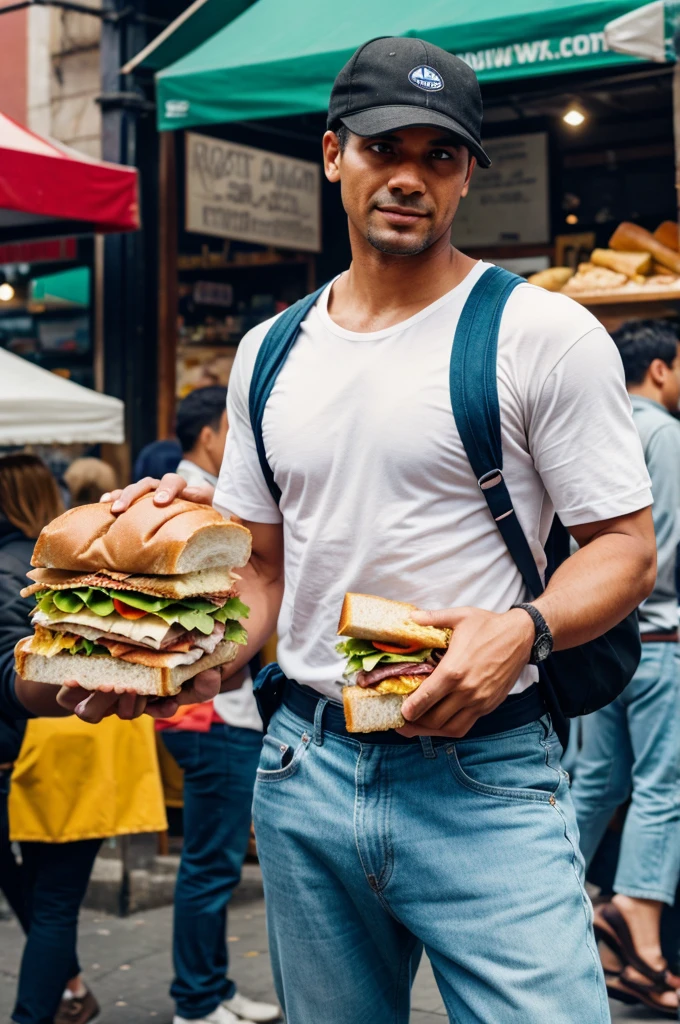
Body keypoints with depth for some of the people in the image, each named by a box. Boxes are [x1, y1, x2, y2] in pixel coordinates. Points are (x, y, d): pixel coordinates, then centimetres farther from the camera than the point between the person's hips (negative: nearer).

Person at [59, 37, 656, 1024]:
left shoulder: (545, 334, -6)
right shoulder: (270, 354, 10)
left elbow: (624, 546, -6)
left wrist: (522, 630, -24)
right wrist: (200, 665, -2)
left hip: (481, 776, -4)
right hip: (303, 769, 5)